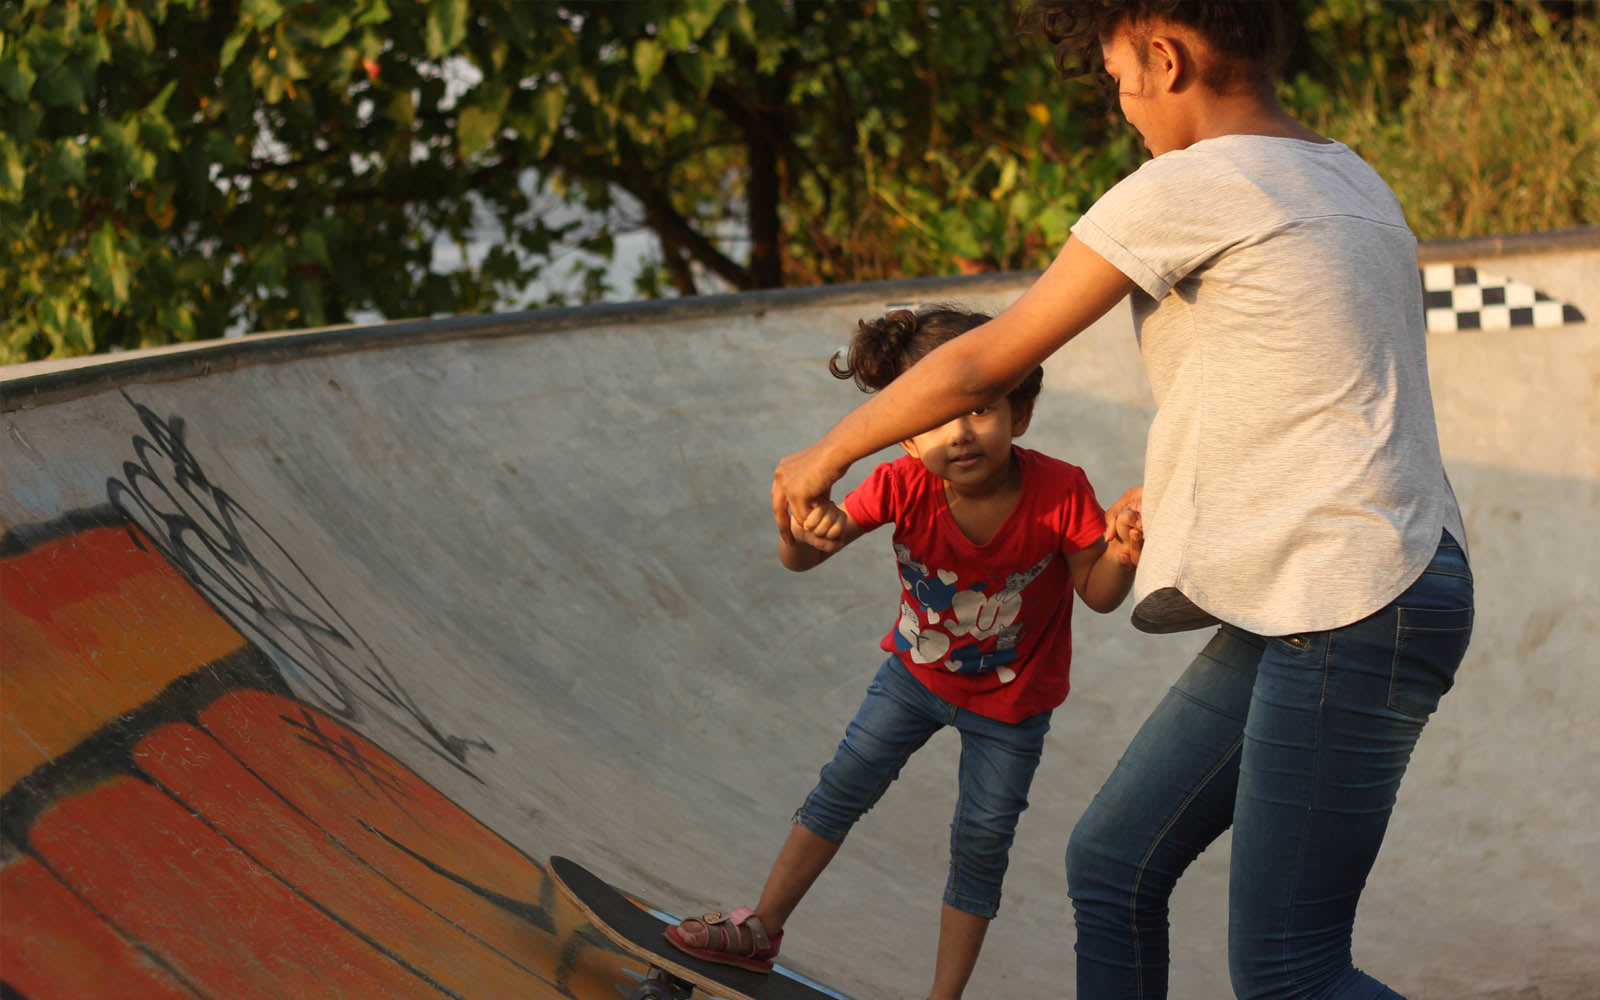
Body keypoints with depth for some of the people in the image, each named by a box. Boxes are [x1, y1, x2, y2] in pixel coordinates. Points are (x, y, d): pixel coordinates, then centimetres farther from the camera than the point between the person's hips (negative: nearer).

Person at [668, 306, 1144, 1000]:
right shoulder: (904, 486, -28)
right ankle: (761, 931, 25)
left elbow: (1098, 595, -18)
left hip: (1011, 699, -2)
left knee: (981, 840, 3)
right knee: (841, 788, 9)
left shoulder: (1059, 493, -32)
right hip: (916, 671, 2)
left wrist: (1119, 557, -42)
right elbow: (799, 558, -28)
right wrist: (804, 533, -53)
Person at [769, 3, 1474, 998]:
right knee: (1113, 864, 13)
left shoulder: (1185, 190, -10)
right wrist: (1181, 487, 31)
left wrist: (827, 454, 12)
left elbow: (984, 362, -1)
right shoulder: (1355, 182, 16)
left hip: (1349, 608, -10)